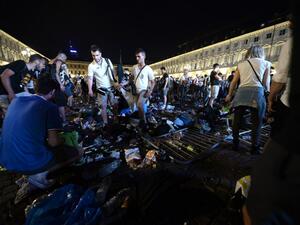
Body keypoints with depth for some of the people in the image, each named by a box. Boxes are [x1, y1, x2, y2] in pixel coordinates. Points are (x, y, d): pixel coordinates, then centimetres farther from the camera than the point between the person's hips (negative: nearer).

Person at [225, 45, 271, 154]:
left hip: (241, 92, 2)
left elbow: (234, 82, 13)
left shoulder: (241, 64, 18)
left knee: (236, 121, 11)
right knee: (256, 123, 7)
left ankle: (235, 145, 22)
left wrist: (229, 95, 24)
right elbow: (266, 83, 6)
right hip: (257, 92, -2)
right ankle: (254, 149, 14)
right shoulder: (265, 63, 12)